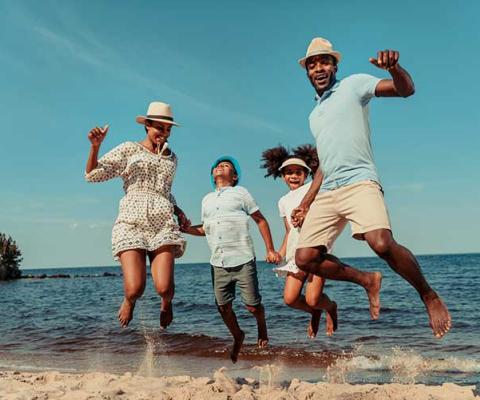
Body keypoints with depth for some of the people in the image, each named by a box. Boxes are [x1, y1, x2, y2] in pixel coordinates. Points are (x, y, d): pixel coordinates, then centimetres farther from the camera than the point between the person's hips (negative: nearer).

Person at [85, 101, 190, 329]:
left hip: (163, 225, 3)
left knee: (164, 288, -15)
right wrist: (95, 146, -12)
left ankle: (166, 303, 24)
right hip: (131, 224, -2)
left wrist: (178, 212, 18)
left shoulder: (171, 158, 22)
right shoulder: (129, 150, 9)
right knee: (135, 289, -16)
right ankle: (129, 301, 23)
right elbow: (92, 174, 4)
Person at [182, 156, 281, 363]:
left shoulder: (240, 193, 5)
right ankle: (237, 337, 29)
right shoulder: (207, 200, 17)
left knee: (252, 305, 0)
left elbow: (260, 220, 6)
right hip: (218, 263, 4)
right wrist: (182, 228, 7)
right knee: (223, 306, 4)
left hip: (243, 260, -4)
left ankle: (262, 328, 32)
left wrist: (270, 250, 0)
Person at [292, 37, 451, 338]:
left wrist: (393, 67, -29)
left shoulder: (354, 85, 7)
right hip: (327, 193, 7)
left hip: (359, 183, -7)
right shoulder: (314, 115, 25)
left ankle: (430, 297, -7)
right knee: (305, 259, -5)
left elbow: (406, 89, -7)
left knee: (383, 244, -30)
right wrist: (306, 203, 24)